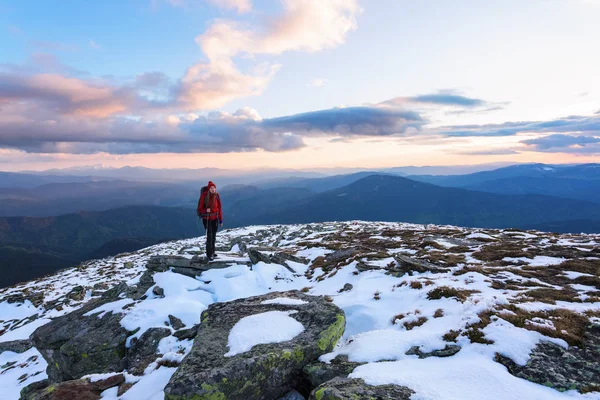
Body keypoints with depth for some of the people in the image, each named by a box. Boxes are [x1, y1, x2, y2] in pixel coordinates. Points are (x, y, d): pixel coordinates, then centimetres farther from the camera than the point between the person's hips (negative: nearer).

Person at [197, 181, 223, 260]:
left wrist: (221, 220, 5)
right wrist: (205, 210, -29)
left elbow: (219, 208, 4)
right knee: (209, 236, -8)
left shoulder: (216, 196, -2)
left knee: (213, 236, 14)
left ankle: (212, 252, 30)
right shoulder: (204, 195, -13)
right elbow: (200, 207, -7)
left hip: (215, 218, 4)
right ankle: (209, 255, -3)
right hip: (206, 218, -4)